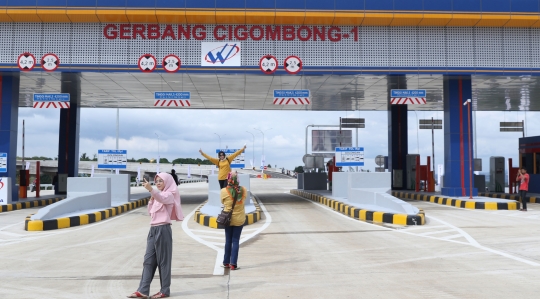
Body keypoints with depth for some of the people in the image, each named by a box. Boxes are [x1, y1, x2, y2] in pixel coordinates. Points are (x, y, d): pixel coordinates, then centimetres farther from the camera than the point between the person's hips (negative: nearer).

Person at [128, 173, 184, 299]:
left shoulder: (169, 195, -7)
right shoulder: (158, 195, 19)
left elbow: (161, 198, -31)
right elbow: (150, 211, 19)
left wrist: (151, 189, -48)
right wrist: (151, 198, 4)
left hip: (163, 229, -8)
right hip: (153, 229, 8)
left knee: (163, 261, -1)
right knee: (148, 260, 5)